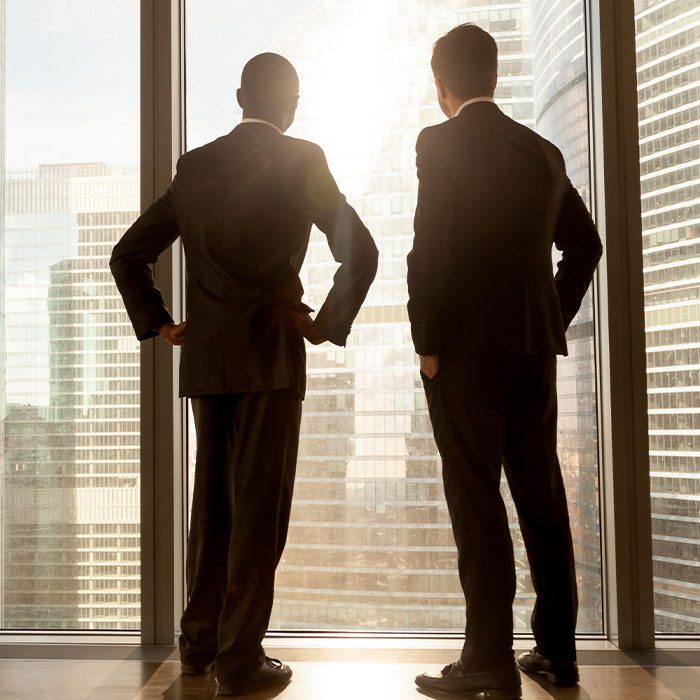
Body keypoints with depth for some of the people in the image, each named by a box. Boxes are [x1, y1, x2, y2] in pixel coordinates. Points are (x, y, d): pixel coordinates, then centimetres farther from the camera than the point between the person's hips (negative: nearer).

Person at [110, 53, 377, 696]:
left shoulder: (194, 165, 11)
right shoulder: (302, 160, -2)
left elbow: (128, 256, 14)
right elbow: (360, 254, -10)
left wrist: (158, 324, 14)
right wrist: (327, 325, -1)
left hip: (204, 357, 5)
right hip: (271, 354, -5)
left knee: (212, 502, 14)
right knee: (260, 505, 0)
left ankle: (199, 643, 24)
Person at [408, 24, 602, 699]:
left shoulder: (441, 142, -5)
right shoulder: (541, 151, 13)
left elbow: (431, 246, -14)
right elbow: (584, 244, 16)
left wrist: (428, 344, -8)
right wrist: (553, 321, 17)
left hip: (467, 347, -6)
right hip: (534, 347, 6)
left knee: (476, 500, -3)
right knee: (541, 493, 11)